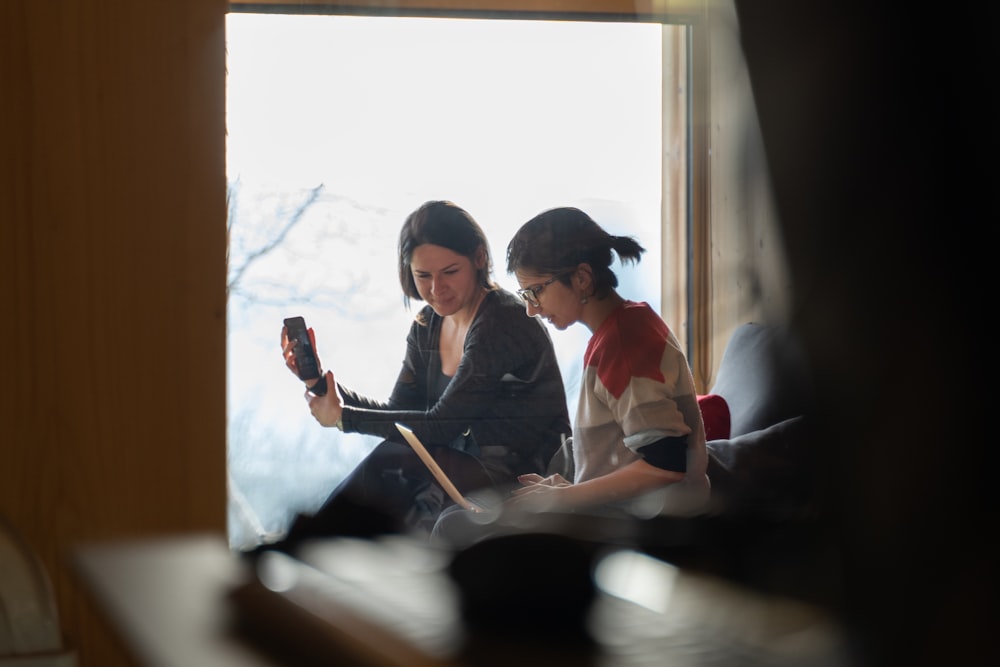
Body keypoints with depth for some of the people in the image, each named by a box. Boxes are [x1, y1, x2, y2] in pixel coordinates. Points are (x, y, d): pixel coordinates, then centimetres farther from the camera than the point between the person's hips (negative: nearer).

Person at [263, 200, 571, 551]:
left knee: (389, 461, -24)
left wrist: (343, 418, -12)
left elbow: (442, 425, -19)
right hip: (471, 471, 7)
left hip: (524, 480, -7)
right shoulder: (428, 325, 8)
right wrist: (321, 382, -8)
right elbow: (399, 412, 5)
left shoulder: (504, 324, -18)